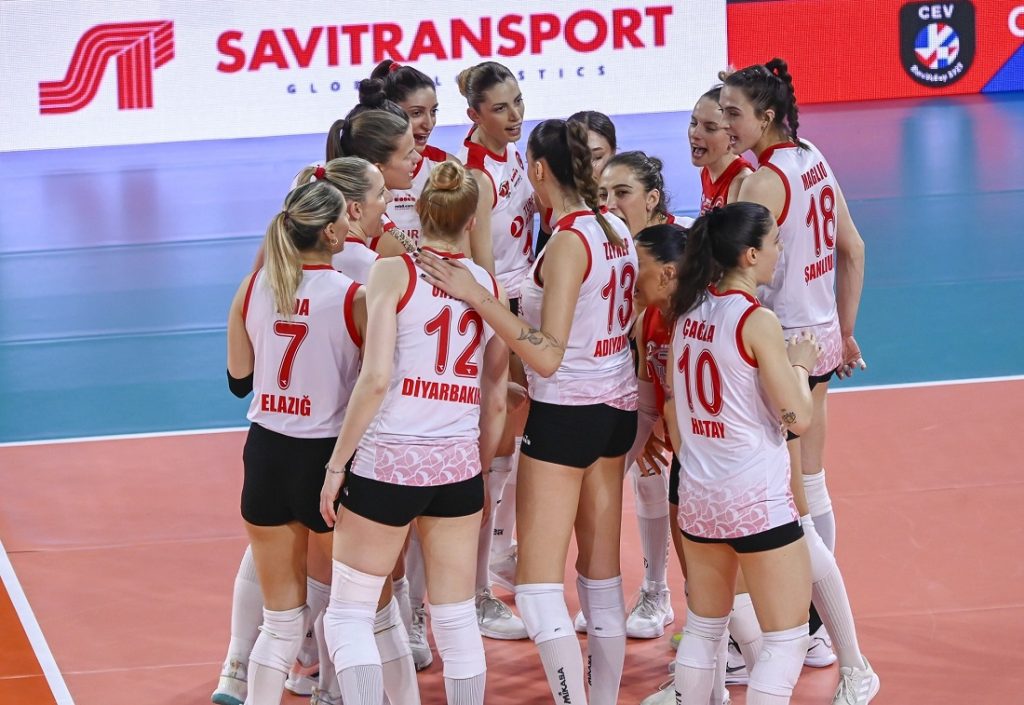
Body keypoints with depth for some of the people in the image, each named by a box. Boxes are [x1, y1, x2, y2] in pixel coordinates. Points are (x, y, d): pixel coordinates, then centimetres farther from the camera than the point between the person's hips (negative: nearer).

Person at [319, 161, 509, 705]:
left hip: (389, 459, -4)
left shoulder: (393, 272, -6)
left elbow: (376, 379, -15)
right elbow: (496, 401, 12)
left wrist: (337, 464, -8)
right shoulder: (489, 286, 7)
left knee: (348, 613, 5)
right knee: (457, 620, 12)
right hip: (458, 465, 4)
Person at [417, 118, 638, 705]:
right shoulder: (617, 231, 5)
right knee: (602, 575, 15)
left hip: (565, 414, -9)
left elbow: (548, 354, -24)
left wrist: (477, 296, -28)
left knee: (538, 586, -6)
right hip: (617, 408, 9)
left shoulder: (569, 240, -19)